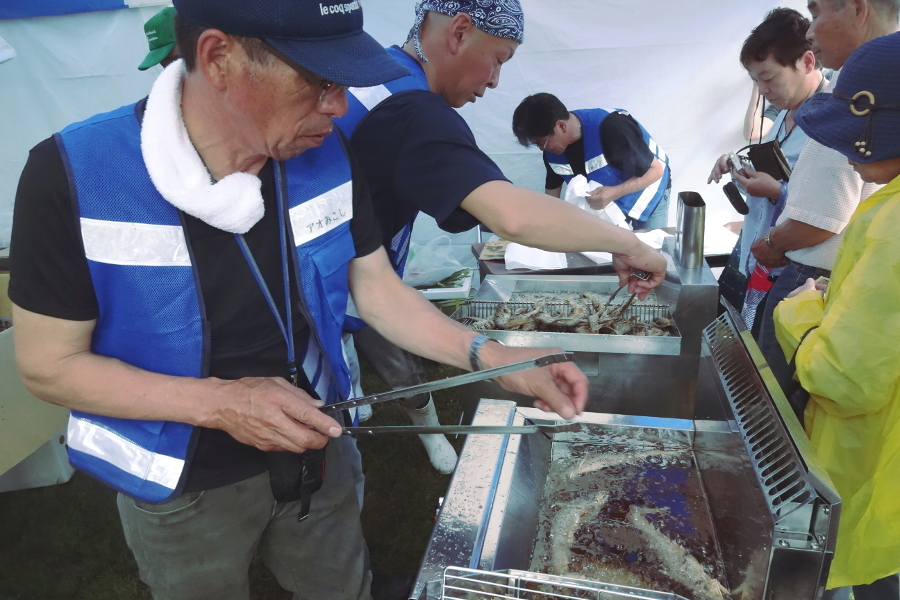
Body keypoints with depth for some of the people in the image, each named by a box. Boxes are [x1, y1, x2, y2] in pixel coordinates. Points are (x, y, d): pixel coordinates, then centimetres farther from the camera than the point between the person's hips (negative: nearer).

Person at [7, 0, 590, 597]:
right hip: (182, 492, -2)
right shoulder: (73, 176, -24)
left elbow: (378, 290, -4)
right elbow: (49, 364, -16)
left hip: (316, 453, 4)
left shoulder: (326, 156, -12)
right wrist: (220, 402, -28)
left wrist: (489, 358, -15)